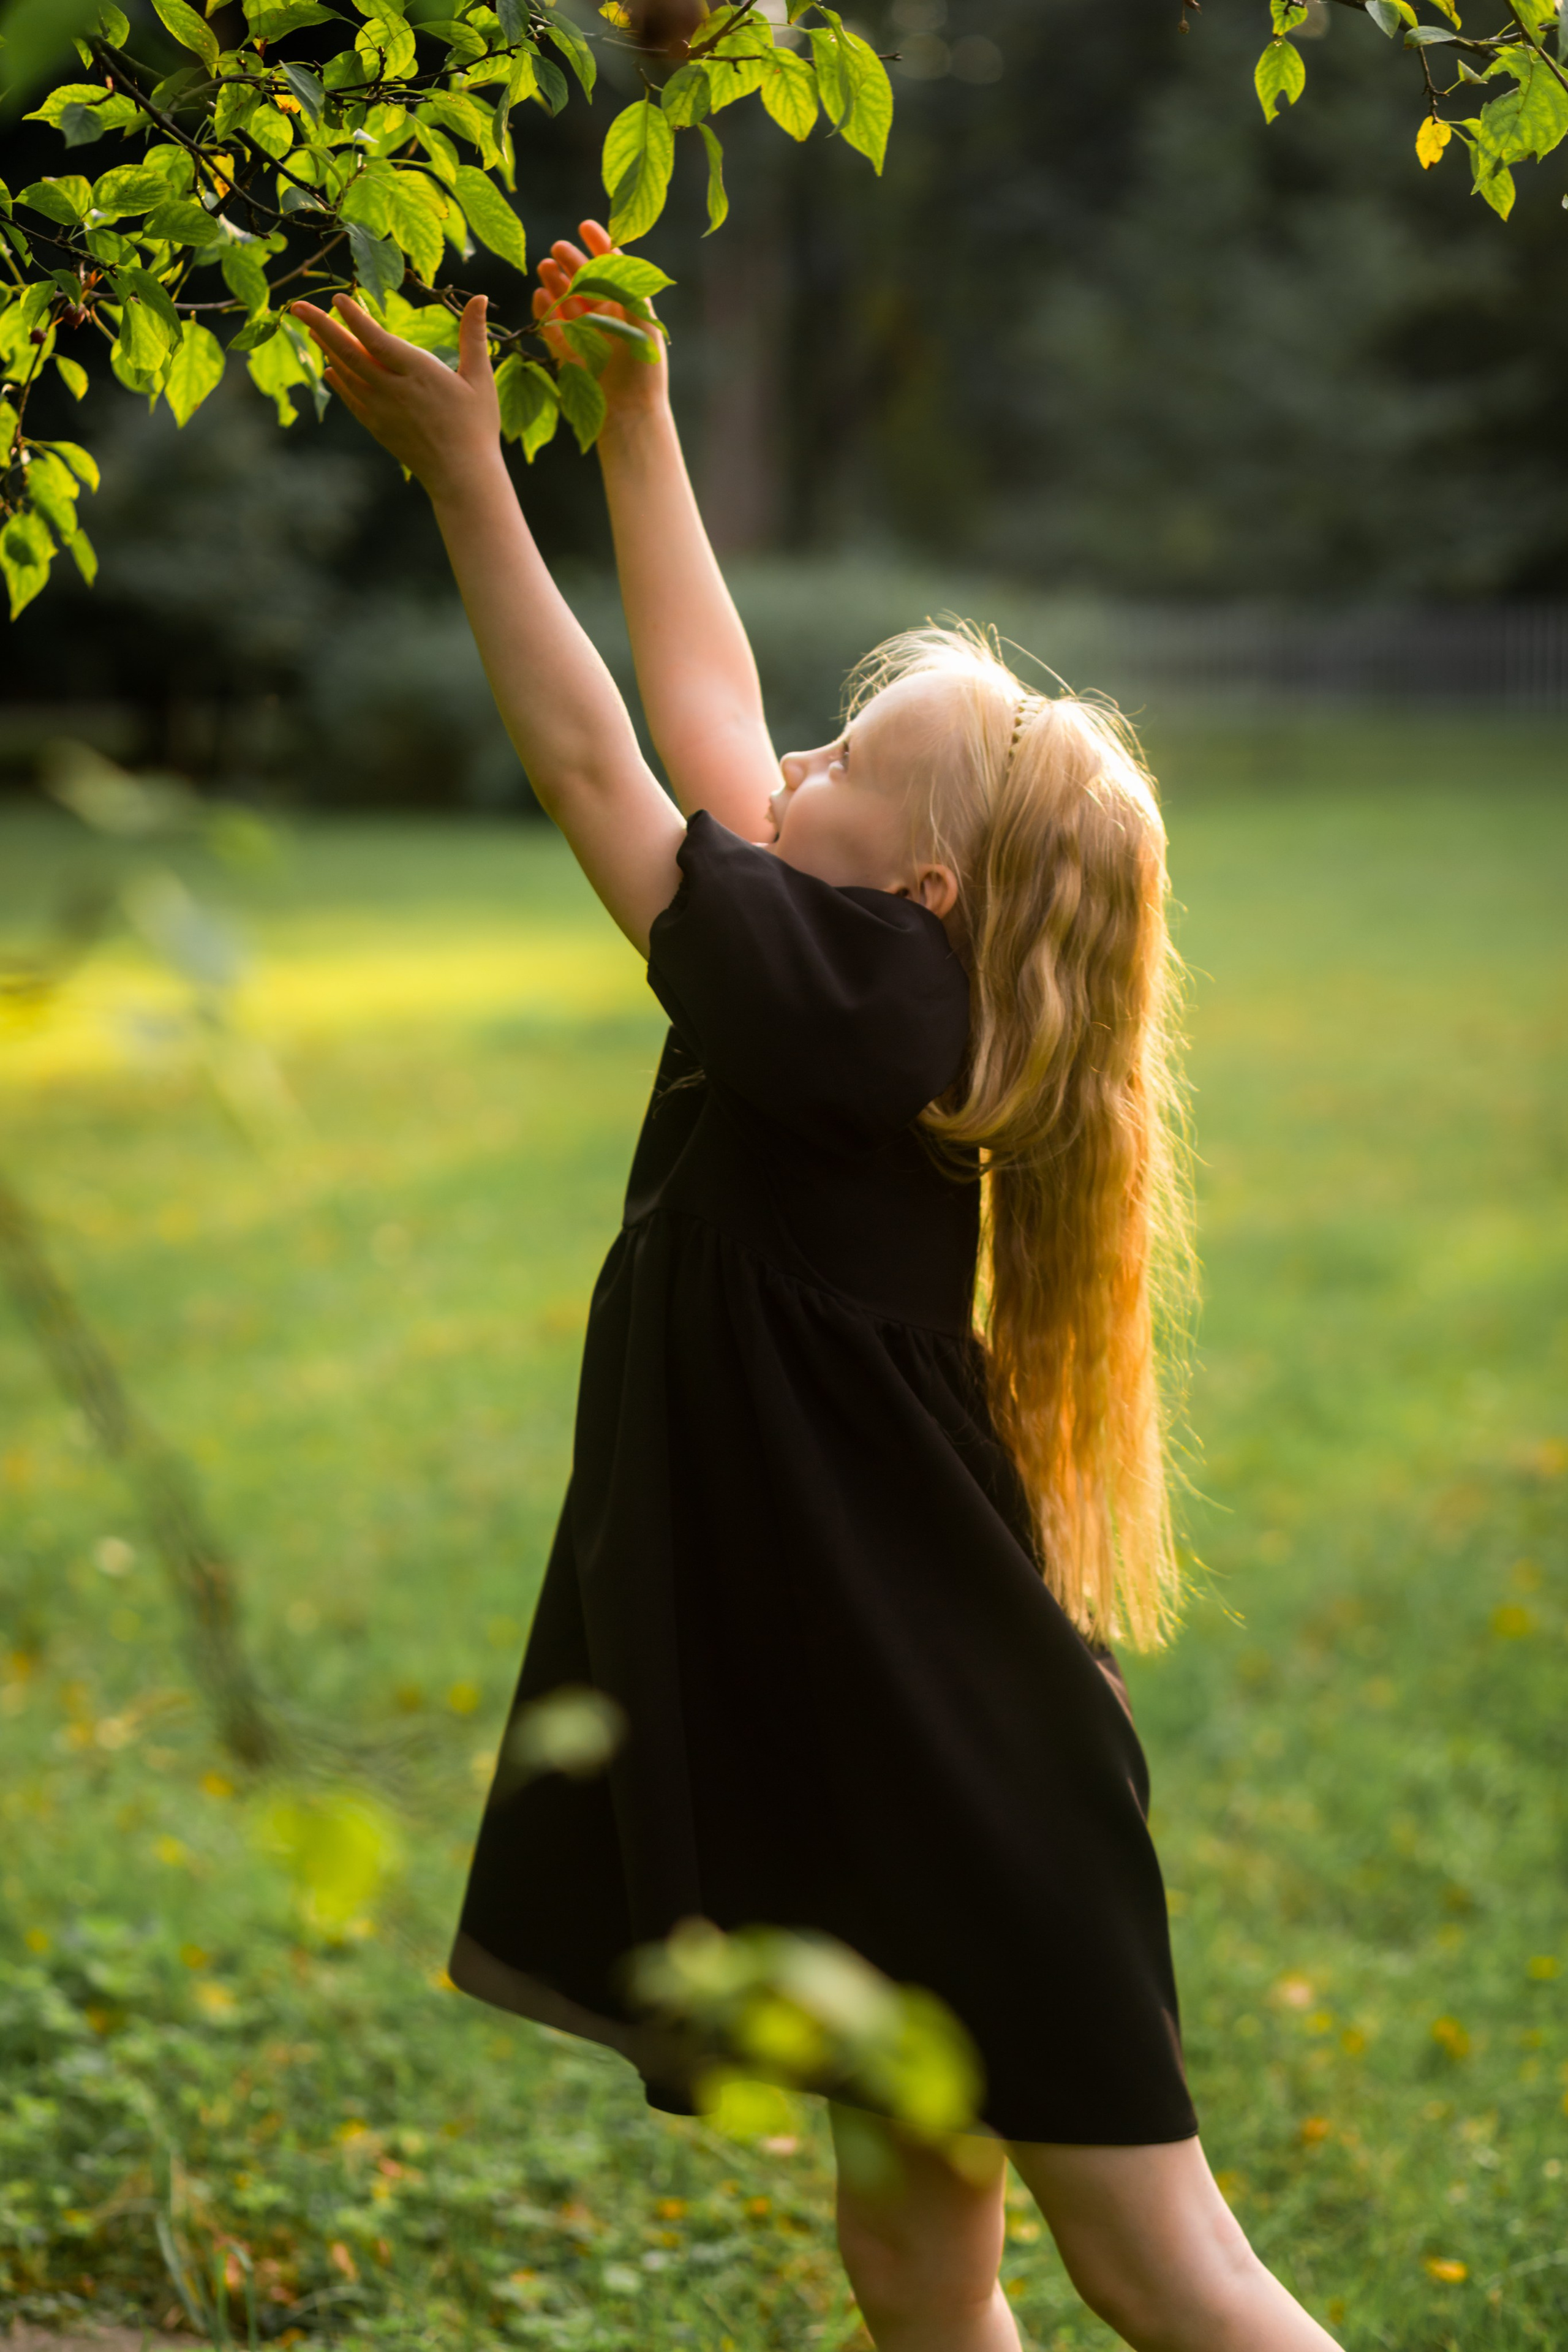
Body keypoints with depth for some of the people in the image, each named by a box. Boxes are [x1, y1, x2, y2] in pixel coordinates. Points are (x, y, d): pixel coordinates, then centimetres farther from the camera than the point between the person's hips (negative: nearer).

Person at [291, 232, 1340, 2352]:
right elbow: (703, 719, 12)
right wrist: (631, 416, 15)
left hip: (961, 1770, -9)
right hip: (866, 1759, 9)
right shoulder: (890, 1014, 5)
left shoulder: (853, 1009, -18)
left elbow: (595, 770, -14)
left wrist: (469, 478, -9)